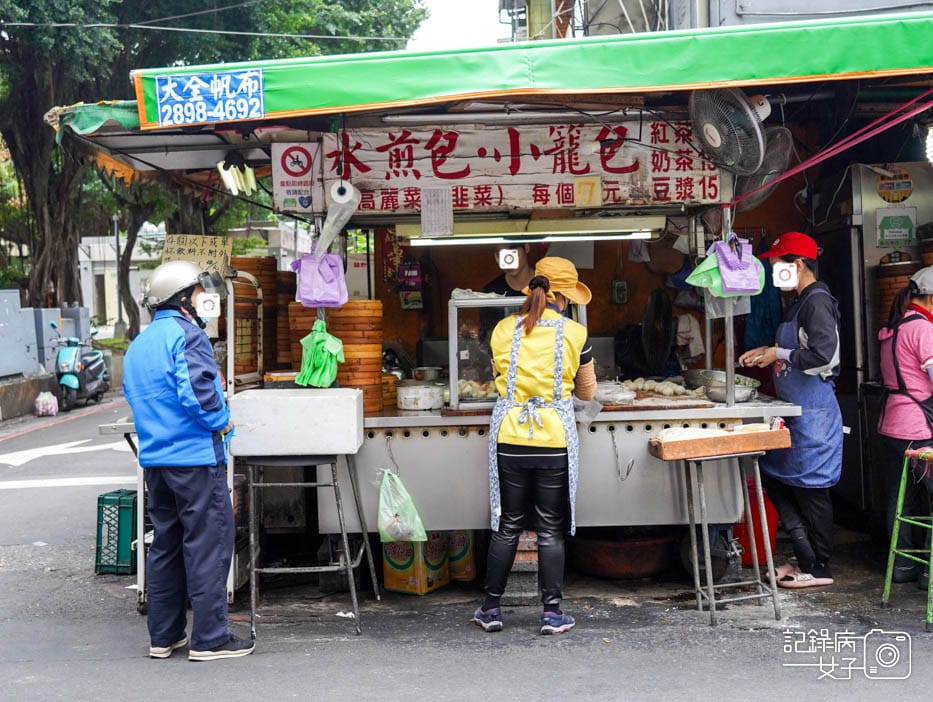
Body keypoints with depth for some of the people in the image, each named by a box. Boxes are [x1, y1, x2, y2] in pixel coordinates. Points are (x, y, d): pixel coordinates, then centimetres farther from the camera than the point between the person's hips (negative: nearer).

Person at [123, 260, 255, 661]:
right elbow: (197, 389, -23)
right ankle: (209, 639, 1)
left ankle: (163, 636, 22)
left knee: (165, 545, 15)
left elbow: (136, 399, 19)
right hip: (196, 457, -9)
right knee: (208, 546, -3)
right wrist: (221, 421, -9)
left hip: (154, 460, 9)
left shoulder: (137, 345, 17)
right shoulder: (186, 334, -12)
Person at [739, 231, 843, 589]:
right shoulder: (799, 302, 14)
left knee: (810, 488, -1)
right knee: (774, 478, 13)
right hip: (795, 411, 10)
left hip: (813, 411, -10)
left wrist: (779, 354, -15)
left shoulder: (817, 301, -15)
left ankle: (819, 568, 12)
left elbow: (823, 354, -26)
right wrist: (768, 352, 12)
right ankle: (808, 557, 21)